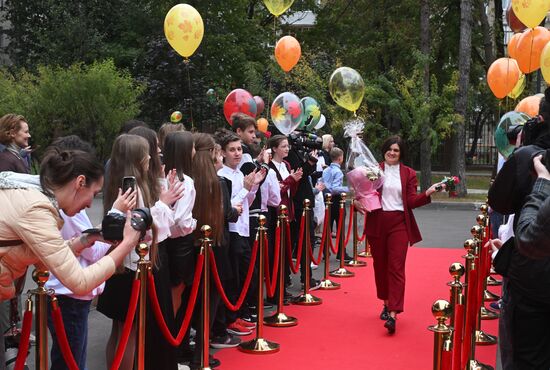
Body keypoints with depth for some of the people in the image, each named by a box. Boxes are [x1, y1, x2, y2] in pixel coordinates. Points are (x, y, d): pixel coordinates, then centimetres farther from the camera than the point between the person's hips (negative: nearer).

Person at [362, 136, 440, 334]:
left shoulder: (408, 174, 7)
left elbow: (412, 201, 1)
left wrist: (427, 193, -15)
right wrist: (358, 202, -13)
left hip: (399, 223, -2)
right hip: (377, 222, 2)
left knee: (396, 267, -9)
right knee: (380, 265, 11)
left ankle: (393, 314, -13)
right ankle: (386, 303, 30)